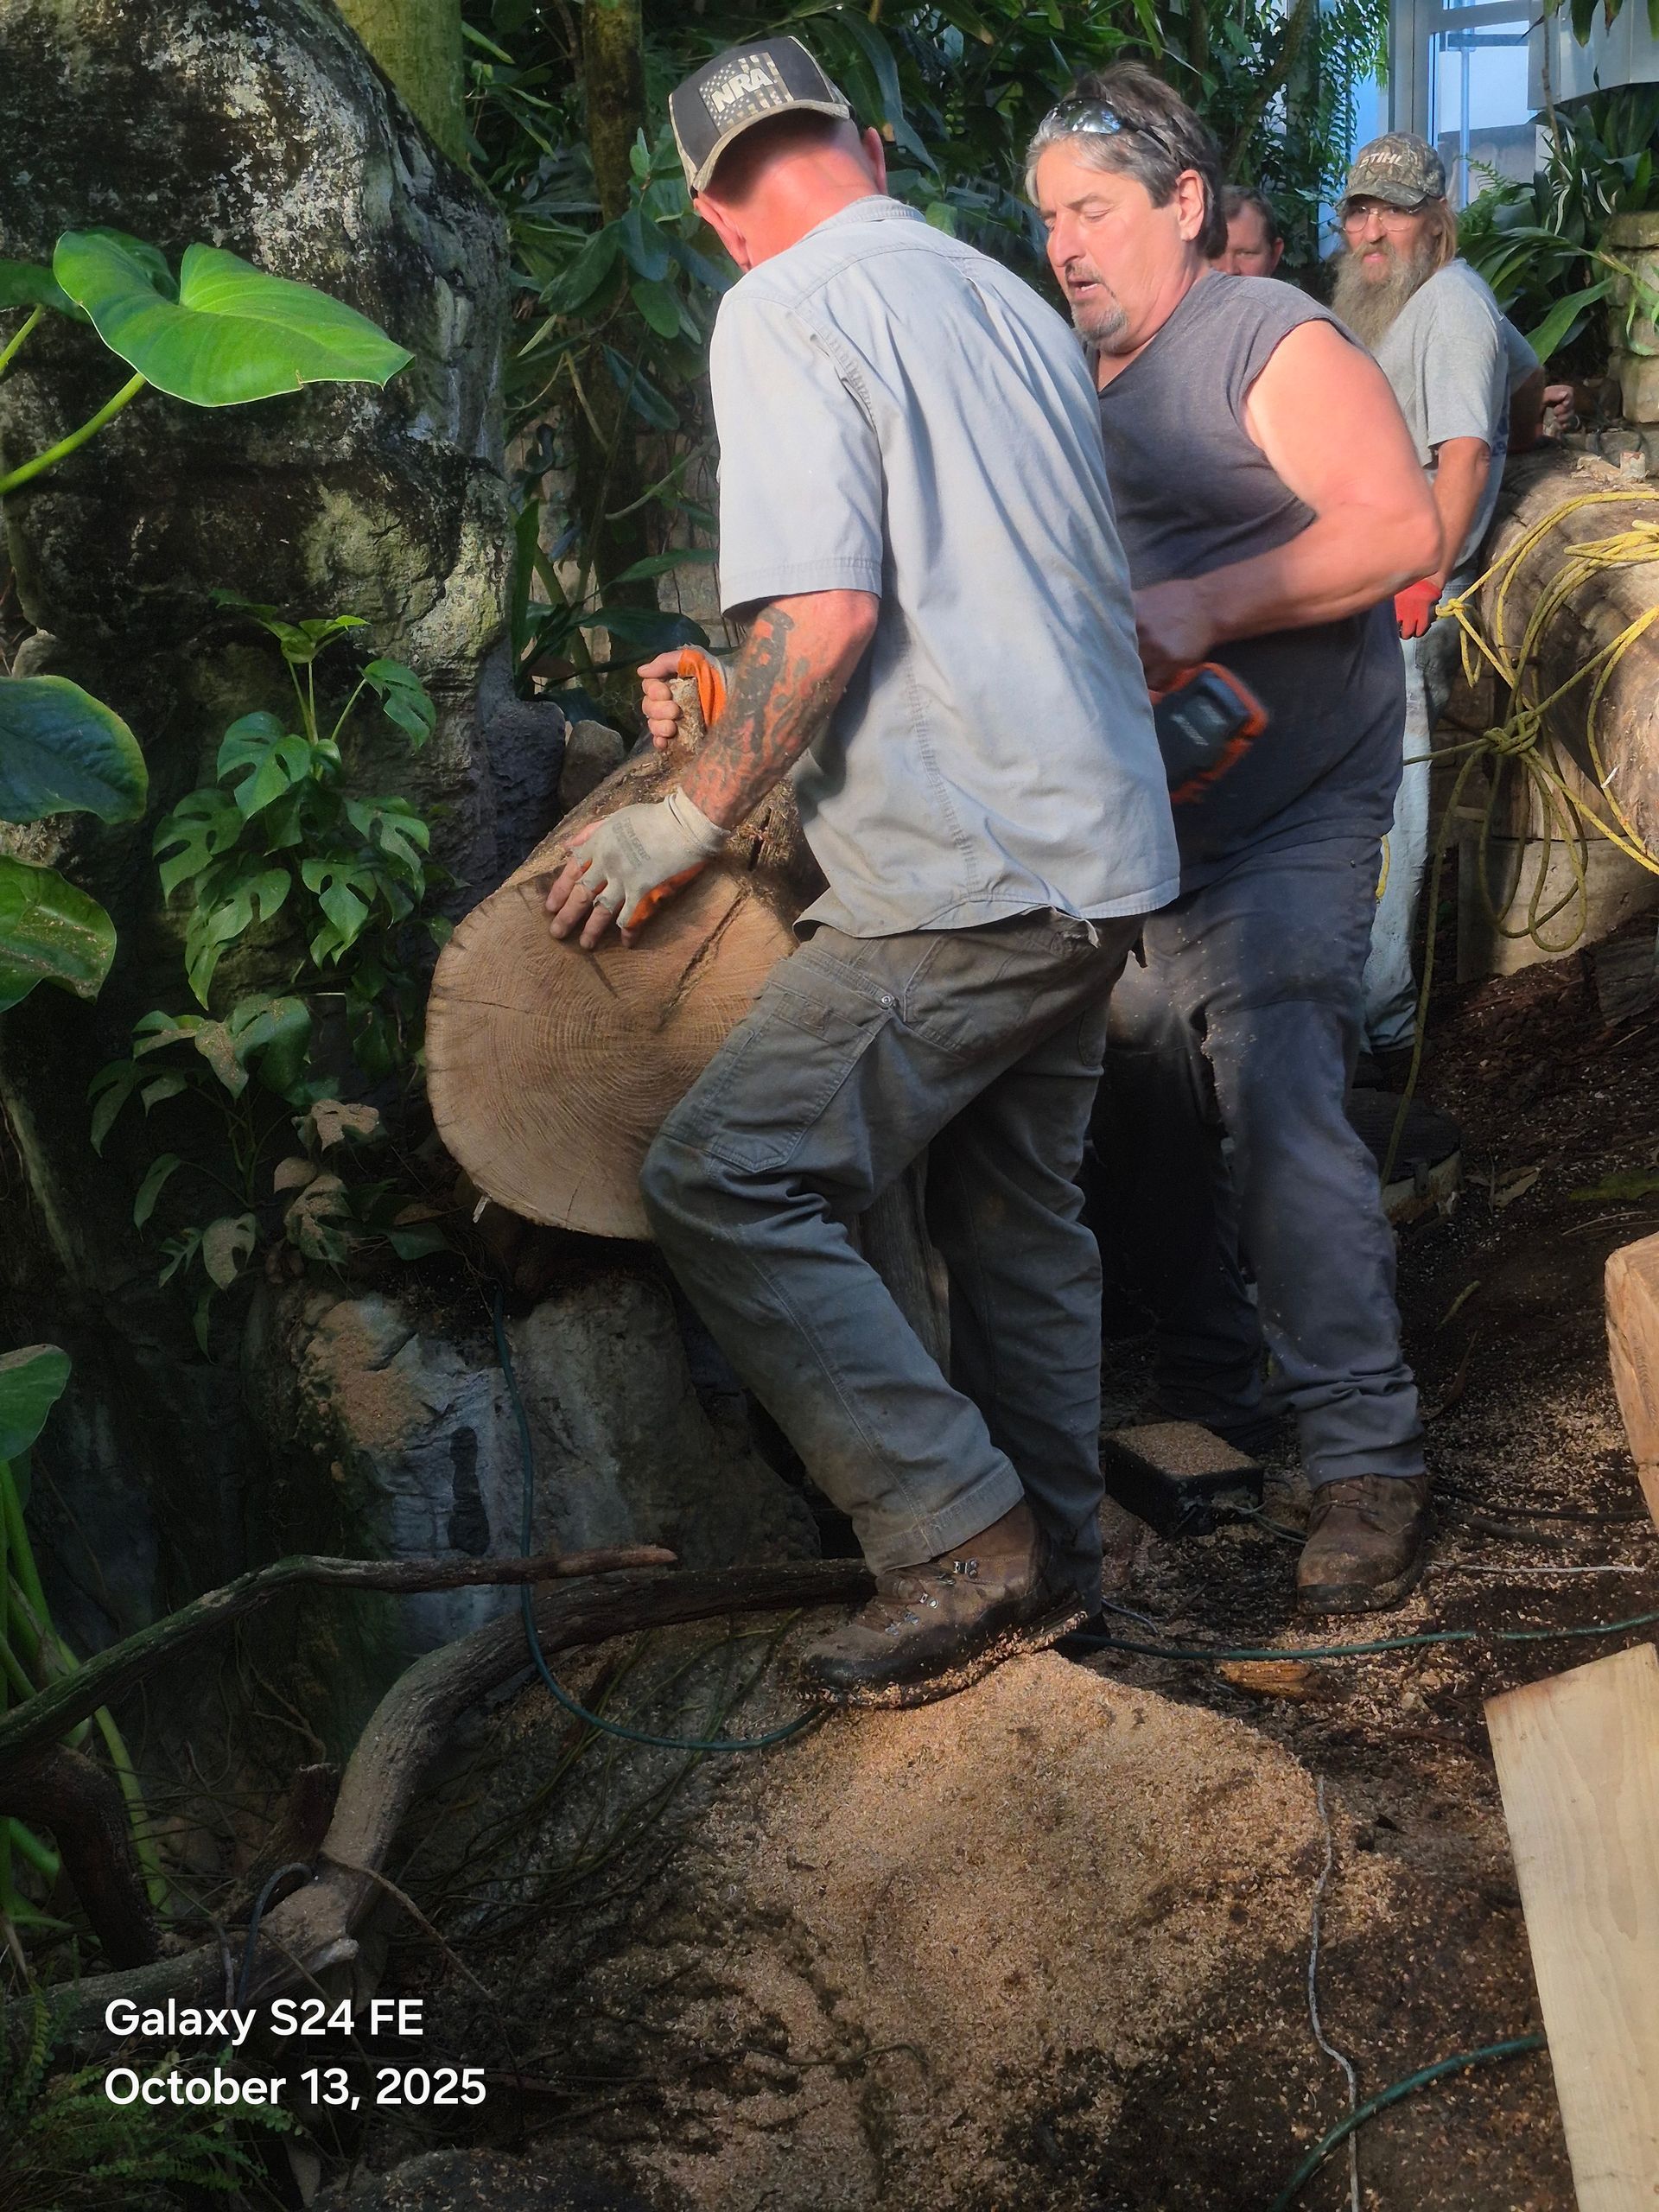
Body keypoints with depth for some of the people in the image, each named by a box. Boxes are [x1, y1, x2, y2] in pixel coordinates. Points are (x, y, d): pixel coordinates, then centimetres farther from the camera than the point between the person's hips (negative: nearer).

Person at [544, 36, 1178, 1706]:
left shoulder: (781, 313, -9)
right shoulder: (1011, 302, 16)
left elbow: (824, 612, -20)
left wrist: (686, 821, -9)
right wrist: (734, 705, 30)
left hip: (967, 878, -9)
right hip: (1097, 853, 9)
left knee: (723, 1188, -5)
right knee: (1016, 1206, 18)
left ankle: (963, 1545, -3)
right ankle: (1049, 1555, 27)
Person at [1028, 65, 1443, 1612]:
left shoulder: (1272, 343, -7)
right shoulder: (1076, 388, 17)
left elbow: (1398, 527, -20)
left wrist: (1199, 609, -26)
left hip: (1283, 818, -8)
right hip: (1134, 820, 8)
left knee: (1276, 1106, -18)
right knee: (1143, 1112, 11)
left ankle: (1364, 1458, -10)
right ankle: (1207, 1399, 28)